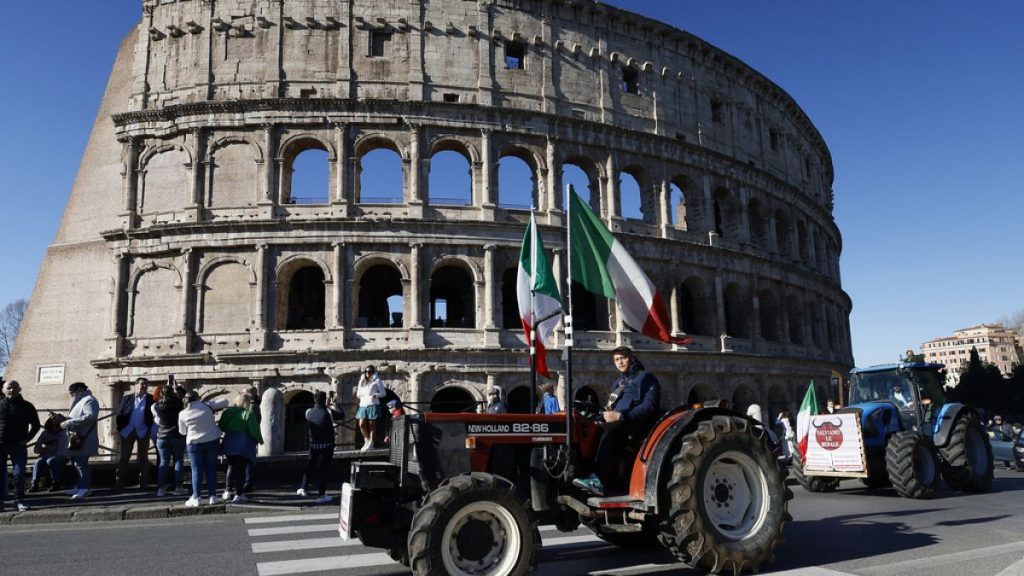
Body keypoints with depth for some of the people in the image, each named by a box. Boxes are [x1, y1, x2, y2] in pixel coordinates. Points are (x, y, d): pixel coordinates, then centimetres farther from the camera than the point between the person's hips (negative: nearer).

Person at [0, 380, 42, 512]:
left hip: (18, 445, -1)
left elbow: (36, 425, 9)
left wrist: (27, 438, -2)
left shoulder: (26, 406, 4)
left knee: (19, 474, -2)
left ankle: (19, 501, 5)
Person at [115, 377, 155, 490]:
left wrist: (150, 429, -14)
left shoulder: (151, 399, 0)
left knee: (143, 458, 5)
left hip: (143, 432, -1)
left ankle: (144, 482, 9)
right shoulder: (127, 398, 5)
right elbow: (119, 415, 4)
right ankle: (119, 482, 10)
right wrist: (120, 429, -4)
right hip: (127, 431, 1)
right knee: (123, 458, 4)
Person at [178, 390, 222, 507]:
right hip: (212, 441, 1)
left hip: (194, 443, -1)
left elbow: (182, 432, 6)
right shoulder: (206, 406, -7)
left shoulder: (183, 414, -5)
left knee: (197, 470, 6)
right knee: (211, 469, 8)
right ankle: (212, 496, 11)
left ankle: (196, 498, 6)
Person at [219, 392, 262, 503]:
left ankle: (228, 491, 25)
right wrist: (260, 439, 4)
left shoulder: (227, 412, 4)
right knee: (241, 468, 1)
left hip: (229, 443, 5)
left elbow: (221, 427, 10)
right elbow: (254, 431, -13)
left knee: (231, 466, 20)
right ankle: (238, 495, 1)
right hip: (244, 445, -5)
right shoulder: (249, 414, -13)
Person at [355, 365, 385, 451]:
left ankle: (371, 443, 4)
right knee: (361, 424, -2)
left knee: (372, 424, -2)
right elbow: (358, 394, 25)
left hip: (373, 405, -5)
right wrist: (358, 394, 2)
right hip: (363, 405, 5)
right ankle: (367, 441, 15)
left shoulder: (377, 381, 4)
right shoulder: (362, 382, 21)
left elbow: (383, 393, 1)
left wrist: (375, 395, -14)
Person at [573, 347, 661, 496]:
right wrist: (608, 414, -1)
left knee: (610, 429, -34)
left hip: (639, 424, -7)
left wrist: (620, 416, -23)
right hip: (619, 424, 7)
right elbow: (611, 406, 26)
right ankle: (615, 482, -27)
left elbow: (649, 406, -13)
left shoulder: (645, 378, 1)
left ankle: (599, 481, -41)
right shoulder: (619, 382, 25)